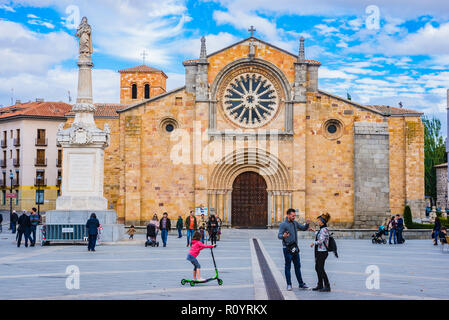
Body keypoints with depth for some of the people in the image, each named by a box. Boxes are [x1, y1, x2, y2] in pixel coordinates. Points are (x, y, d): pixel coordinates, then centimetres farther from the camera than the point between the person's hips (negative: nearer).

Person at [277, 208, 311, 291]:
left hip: (295, 248, 7)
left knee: (297, 266, 10)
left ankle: (301, 284, 16)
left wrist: (307, 224, -1)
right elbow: (279, 236, -16)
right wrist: (283, 236, -39)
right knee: (288, 266, -2)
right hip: (287, 248, -7)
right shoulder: (283, 224, -10)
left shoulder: (295, 223, 11)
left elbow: (303, 228, 20)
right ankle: (289, 285, 4)